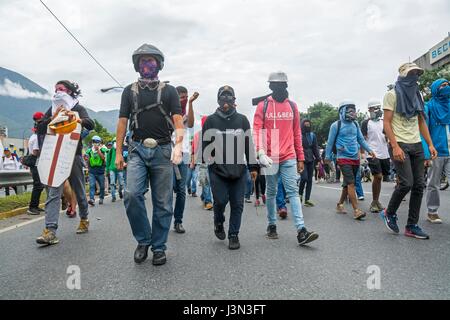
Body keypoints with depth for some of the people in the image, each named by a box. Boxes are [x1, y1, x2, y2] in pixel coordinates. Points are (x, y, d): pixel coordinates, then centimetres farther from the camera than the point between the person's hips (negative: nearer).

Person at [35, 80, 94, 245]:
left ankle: (84, 219, 28)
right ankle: (50, 231, -14)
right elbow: (40, 130, 9)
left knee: (79, 190, 8)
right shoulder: (52, 109, 16)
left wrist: (77, 119, -28)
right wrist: (53, 118, -5)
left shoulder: (78, 108, 6)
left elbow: (91, 125, -10)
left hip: (73, 155, -2)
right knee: (53, 191, -9)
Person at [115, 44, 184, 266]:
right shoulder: (130, 91, 15)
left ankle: (159, 247, 15)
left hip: (162, 151, -1)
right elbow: (122, 122, 12)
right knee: (132, 194, -16)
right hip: (137, 150, 1)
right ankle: (143, 240, 5)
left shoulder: (169, 91, 10)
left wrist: (179, 145, -18)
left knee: (163, 203, 1)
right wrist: (118, 152, 5)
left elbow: (178, 120, -1)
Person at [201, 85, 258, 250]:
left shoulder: (242, 119, 10)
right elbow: (205, 143, 8)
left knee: (237, 204, 3)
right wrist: (209, 162, -2)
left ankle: (233, 235, 18)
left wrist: (253, 166, 9)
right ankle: (218, 223, 26)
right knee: (221, 200, -6)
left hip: (239, 170, 2)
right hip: (217, 169, -1)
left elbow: (249, 144, 11)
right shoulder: (211, 120, 6)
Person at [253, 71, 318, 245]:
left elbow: (297, 133, 12)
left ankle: (301, 231, -8)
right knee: (271, 192, 10)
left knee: (293, 191, -4)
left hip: (289, 158, 2)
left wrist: (301, 158, 11)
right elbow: (257, 131, -5)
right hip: (270, 158, -2)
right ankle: (272, 225, 25)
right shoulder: (263, 105, 2)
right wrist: (261, 153, -20)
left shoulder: (292, 106, 10)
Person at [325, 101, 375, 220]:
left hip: (355, 158, 6)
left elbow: (361, 139, 16)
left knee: (347, 184, 12)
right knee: (351, 183, -14)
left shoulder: (355, 125, 11)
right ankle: (356, 210, -15)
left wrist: (369, 150, 4)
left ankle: (340, 204, 27)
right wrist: (328, 157, -1)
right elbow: (330, 142, -2)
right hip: (344, 158, -6)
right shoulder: (336, 125, -5)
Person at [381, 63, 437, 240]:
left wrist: (430, 144, 9)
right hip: (399, 145, -7)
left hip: (416, 145, 7)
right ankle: (389, 213, 10)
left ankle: (412, 226, 11)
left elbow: (422, 122, 19)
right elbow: (386, 123, -9)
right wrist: (395, 146, -19)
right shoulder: (392, 95, -2)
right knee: (406, 183, -15)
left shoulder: (417, 95, 18)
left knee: (419, 185, 3)